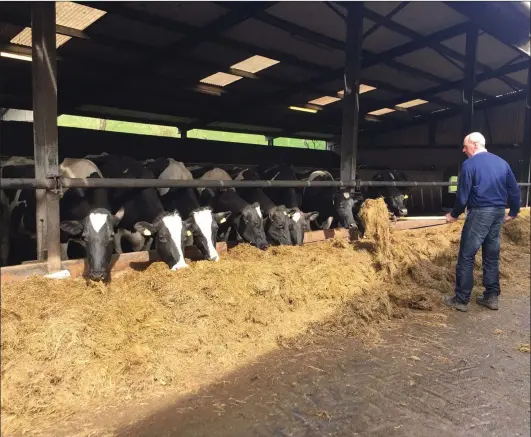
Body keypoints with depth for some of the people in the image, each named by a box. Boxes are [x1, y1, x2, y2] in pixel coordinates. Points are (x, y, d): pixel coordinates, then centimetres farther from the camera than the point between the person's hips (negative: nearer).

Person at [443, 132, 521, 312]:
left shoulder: (469, 164, -10)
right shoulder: (502, 162, 11)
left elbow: (463, 195, -12)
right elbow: (515, 190, 13)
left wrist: (454, 214, 2)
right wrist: (513, 212, 24)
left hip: (479, 213, -7)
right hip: (498, 213, 7)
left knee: (466, 257, -1)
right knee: (492, 257, 14)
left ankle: (461, 300, 3)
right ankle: (491, 297, 20)